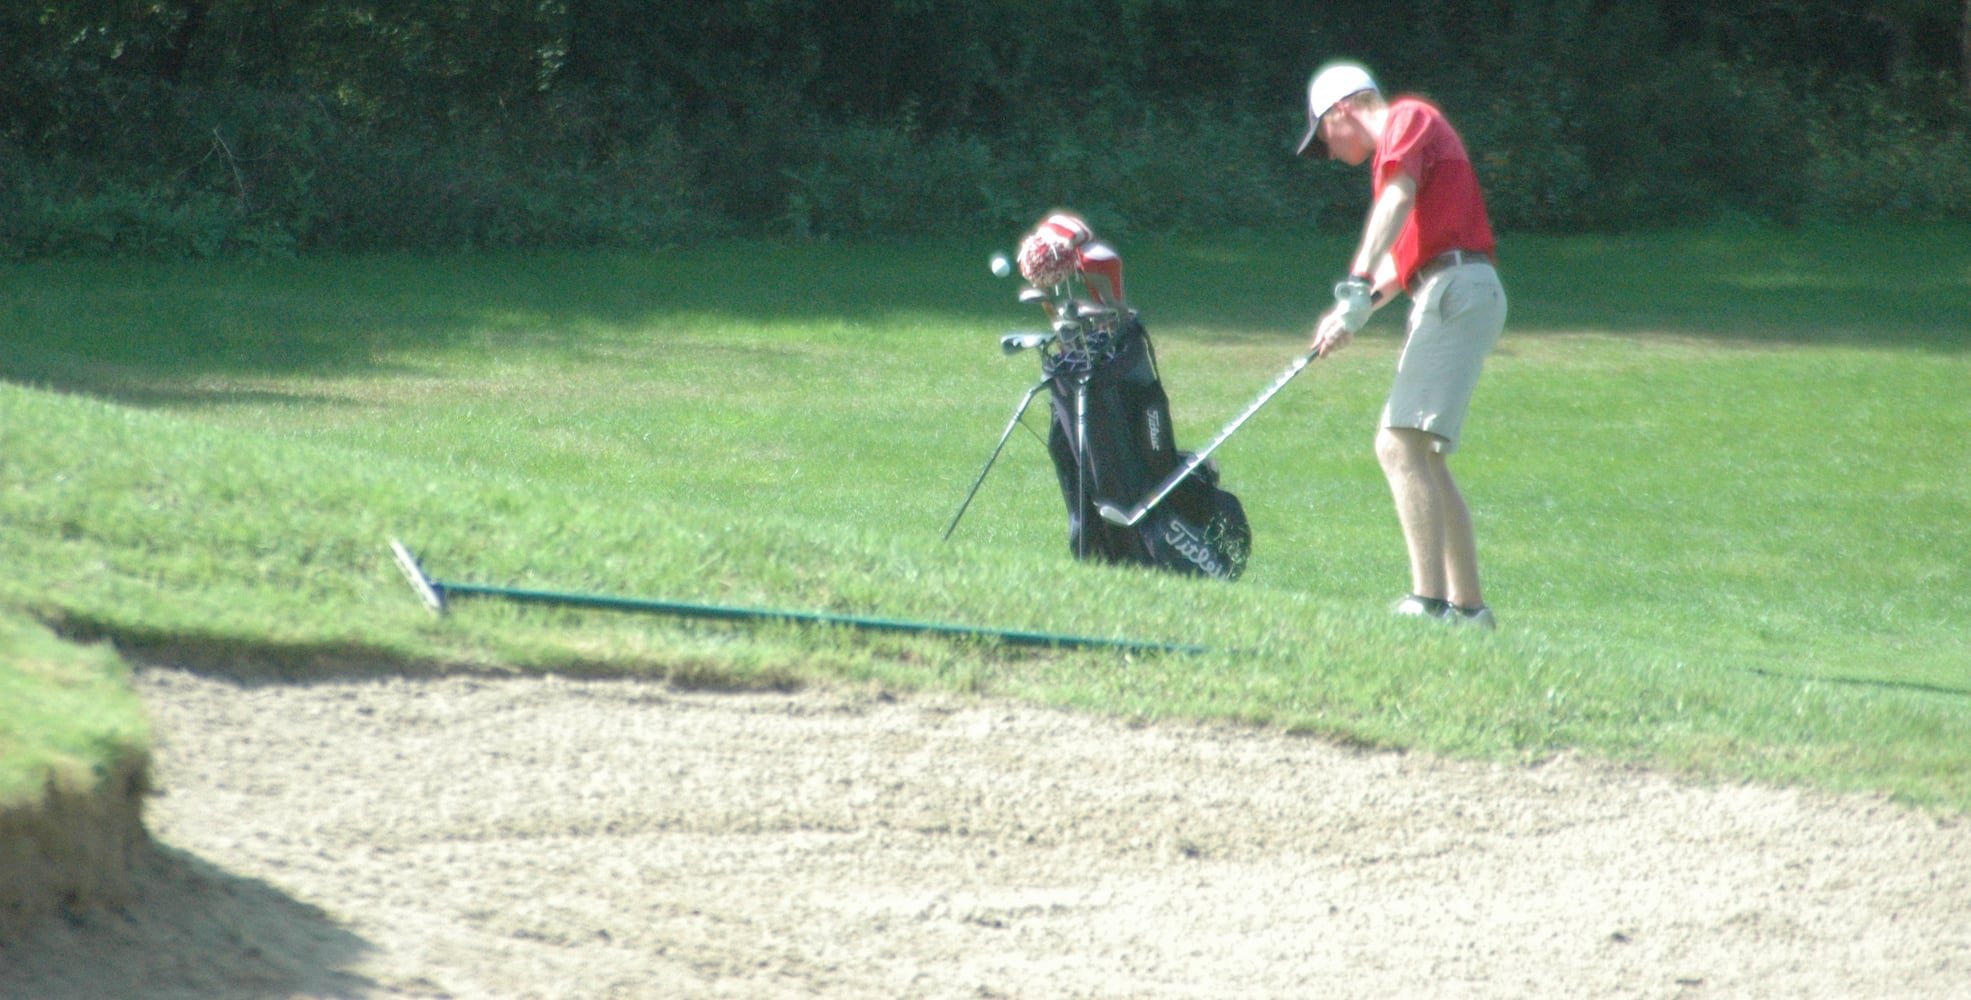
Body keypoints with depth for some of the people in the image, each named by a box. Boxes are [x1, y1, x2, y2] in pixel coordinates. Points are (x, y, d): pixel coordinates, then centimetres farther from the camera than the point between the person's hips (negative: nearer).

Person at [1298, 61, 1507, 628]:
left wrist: (1357, 286, -30)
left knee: (1399, 445, -18)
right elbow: (1403, 257, 26)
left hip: (1457, 290, -10)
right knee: (1424, 458, 15)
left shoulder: (1408, 118, 0)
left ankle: (1430, 602, -26)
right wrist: (1354, 313, 11)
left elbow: (1399, 200, -19)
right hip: (1445, 295, 10)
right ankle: (1468, 604, 16)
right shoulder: (1393, 153, 29)